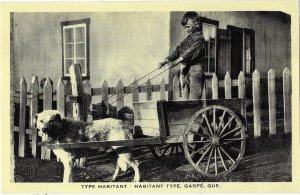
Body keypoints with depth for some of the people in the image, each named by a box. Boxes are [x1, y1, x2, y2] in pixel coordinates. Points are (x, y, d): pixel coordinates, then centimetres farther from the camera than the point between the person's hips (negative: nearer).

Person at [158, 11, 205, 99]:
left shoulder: (199, 39, -6)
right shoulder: (187, 39, 19)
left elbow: (191, 51, -19)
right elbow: (178, 50, 12)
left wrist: (175, 62, -30)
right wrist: (165, 61, -3)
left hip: (195, 72, -8)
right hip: (184, 72, 8)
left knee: (193, 99, -12)